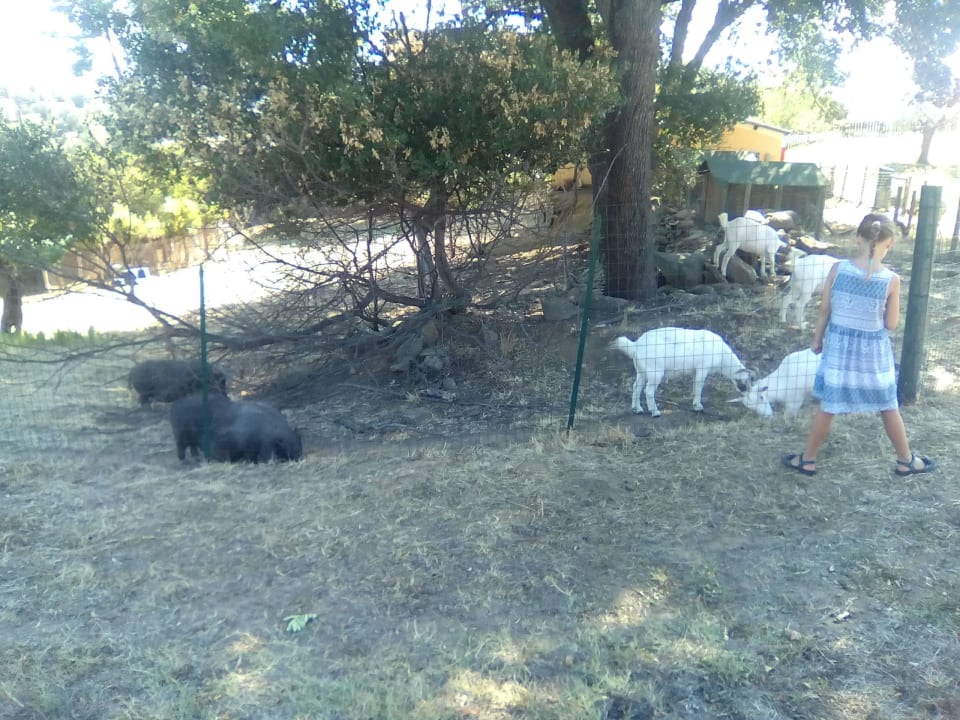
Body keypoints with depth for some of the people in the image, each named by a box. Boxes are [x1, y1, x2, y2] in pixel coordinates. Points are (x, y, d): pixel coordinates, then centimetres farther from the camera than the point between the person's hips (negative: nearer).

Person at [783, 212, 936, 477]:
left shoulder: (838, 269, -12)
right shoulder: (891, 280, -14)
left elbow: (824, 310, -3)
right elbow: (891, 324, -7)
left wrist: (817, 339, 10)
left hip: (839, 346, 1)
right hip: (874, 351, -1)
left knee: (828, 406, 13)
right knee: (889, 408, 18)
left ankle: (807, 460, 23)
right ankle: (906, 461, 35)